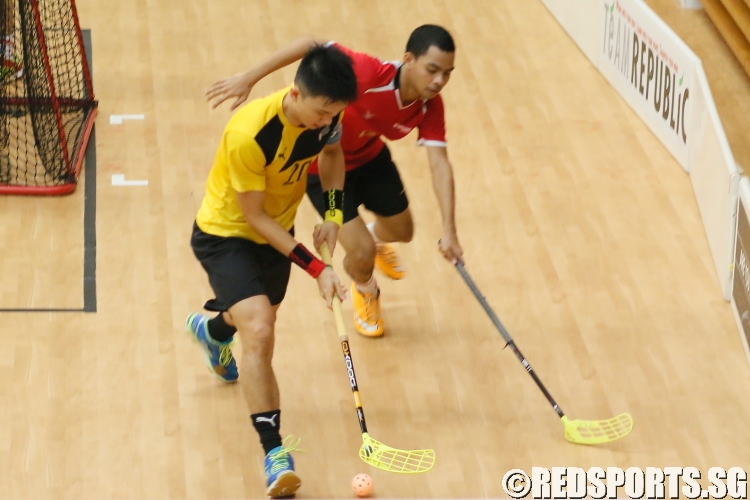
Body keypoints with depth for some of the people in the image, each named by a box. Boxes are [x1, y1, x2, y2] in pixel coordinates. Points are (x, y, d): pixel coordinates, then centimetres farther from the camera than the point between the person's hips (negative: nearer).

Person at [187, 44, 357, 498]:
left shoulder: (326, 114, -18)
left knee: (261, 318, 29)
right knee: (259, 333, -27)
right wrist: (316, 268, -29)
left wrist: (334, 211, -7)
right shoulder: (250, 134, -37)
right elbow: (254, 215, -27)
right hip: (227, 234, -7)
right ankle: (274, 451, -21)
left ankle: (213, 329, 67)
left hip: (277, 231, 7)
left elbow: (332, 152, 8)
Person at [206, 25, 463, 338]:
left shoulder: (430, 106, -24)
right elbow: (310, 45, -39)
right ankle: (365, 293, 31)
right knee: (362, 254, -9)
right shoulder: (369, 74, -41)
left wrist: (448, 229, -38)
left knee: (401, 231, 23)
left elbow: (439, 164, -28)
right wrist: (249, 78, -42)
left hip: (370, 157, 5)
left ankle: (374, 237, 63)